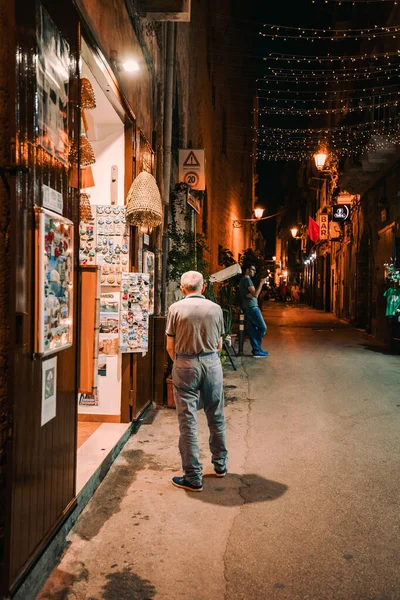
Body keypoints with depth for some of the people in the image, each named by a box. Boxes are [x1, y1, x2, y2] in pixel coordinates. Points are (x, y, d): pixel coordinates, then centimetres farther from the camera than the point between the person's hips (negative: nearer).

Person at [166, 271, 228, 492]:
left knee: (188, 421, 2)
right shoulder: (215, 308, 1)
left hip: (185, 365, -2)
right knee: (216, 417, 18)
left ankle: (193, 478, 6)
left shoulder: (176, 308, -5)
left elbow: (170, 346, -2)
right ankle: (220, 464, 33)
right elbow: (219, 344, 6)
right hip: (212, 363, 3)